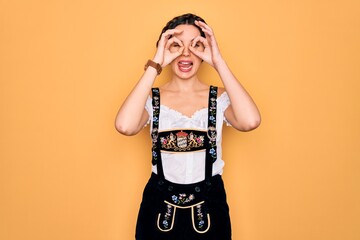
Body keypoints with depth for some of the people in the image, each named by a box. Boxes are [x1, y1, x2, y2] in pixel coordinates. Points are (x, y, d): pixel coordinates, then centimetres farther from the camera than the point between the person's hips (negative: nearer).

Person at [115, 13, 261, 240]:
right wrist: (155, 64, -22)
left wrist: (218, 61, -22)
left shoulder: (220, 97, -5)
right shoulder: (151, 97, -6)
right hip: (160, 206, 0)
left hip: (208, 205, 1)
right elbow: (125, 126, -27)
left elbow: (250, 121, -26)